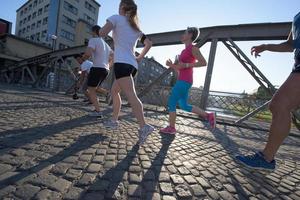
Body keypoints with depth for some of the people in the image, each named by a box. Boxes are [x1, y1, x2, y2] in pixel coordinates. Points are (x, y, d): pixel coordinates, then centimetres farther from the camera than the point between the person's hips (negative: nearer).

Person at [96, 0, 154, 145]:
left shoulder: (116, 18, 7)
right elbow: (149, 43, 25)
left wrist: (109, 26, 14)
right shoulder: (136, 27, 25)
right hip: (133, 65, 7)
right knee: (114, 91, 18)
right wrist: (140, 58, 20)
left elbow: (102, 33, -7)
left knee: (131, 95, -19)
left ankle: (144, 126, -28)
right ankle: (114, 120, 21)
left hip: (122, 63, -7)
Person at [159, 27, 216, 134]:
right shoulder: (184, 51, 22)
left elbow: (203, 62, -14)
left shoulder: (193, 48, -4)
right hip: (182, 81, 10)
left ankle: (171, 128, 8)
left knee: (171, 102, -3)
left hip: (184, 81, -9)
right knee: (184, 106, 12)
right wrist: (171, 65, 5)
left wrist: (186, 65, -18)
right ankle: (209, 116, 17)